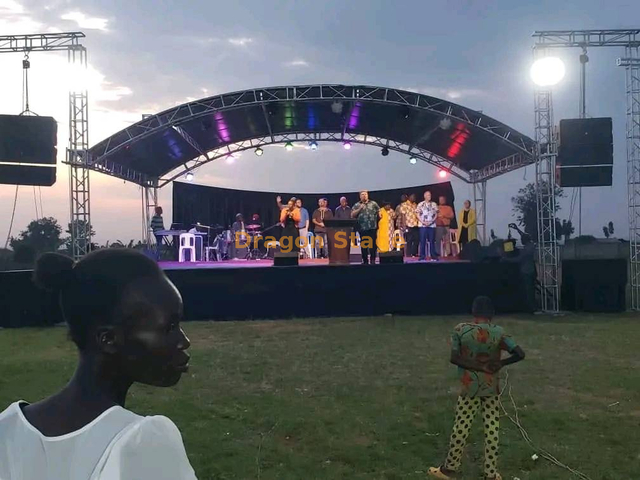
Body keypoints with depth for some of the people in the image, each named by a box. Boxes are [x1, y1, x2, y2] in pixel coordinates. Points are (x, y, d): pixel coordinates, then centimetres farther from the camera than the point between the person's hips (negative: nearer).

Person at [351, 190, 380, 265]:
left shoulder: (373, 204, 11)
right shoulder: (357, 205, 11)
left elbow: (379, 212, 13)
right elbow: (352, 215, 3)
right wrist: (360, 209, -7)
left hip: (372, 228, -1)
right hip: (362, 228, 1)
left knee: (373, 244, -2)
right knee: (363, 245, 3)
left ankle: (373, 260, 6)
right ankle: (365, 261, 10)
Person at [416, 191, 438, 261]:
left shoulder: (434, 204, 8)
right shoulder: (420, 204, 3)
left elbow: (436, 214, 7)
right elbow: (418, 215, 1)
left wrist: (432, 221, -9)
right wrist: (423, 222, -11)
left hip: (432, 225, 1)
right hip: (423, 225, -1)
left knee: (432, 241, 2)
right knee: (422, 241, -2)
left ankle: (433, 256, 8)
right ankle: (422, 256, 2)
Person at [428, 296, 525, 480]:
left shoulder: (460, 330, -11)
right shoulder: (498, 332, -10)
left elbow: (454, 358, -13)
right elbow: (520, 354, -15)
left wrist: (478, 367, -11)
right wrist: (500, 363, -5)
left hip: (469, 387, 0)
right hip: (491, 387, 1)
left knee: (461, 427, 10)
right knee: (492, 429, 9)